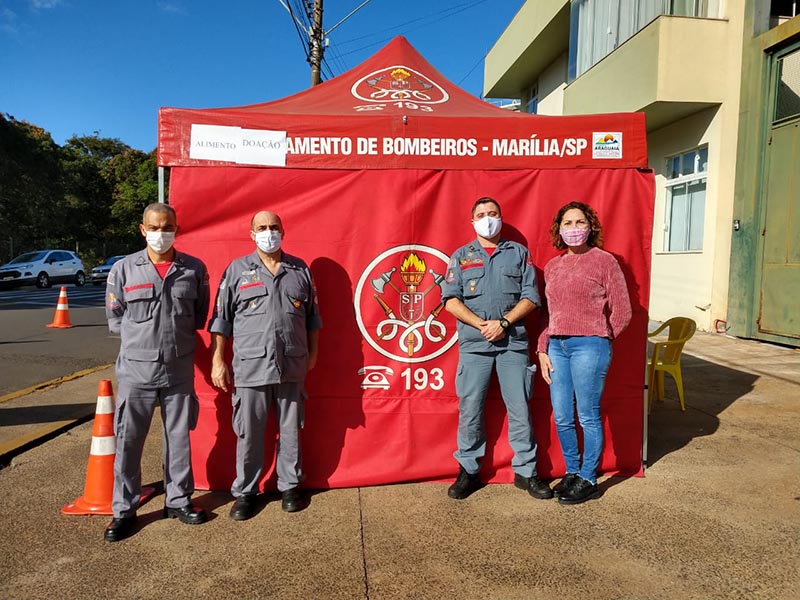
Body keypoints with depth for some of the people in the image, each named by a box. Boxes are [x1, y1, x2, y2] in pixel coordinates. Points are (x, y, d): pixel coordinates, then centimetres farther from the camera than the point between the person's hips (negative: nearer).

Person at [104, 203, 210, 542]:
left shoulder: (195, 269, 2)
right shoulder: (124, 269, -1)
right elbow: (114, 316, 8)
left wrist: (179, 335, 8)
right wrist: (141, 337, 3)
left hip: (180, 370, 1)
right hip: (136, 369, -1)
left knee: (179, 438, 12)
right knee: (128, 442, 5)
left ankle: (178, 501, 28)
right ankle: (124, 510, 21)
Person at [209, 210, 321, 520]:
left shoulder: (301, 270, 9)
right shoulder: (237, 270, 3)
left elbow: (312, 316, 15)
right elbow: (221, 319, 3)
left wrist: (313, 353, 13)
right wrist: (217, 361, 0)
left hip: (292, 366, 2)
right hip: (250, 366, -2)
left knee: (290, 430, 11)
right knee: (248, 433, 5)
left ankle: (289, 486, 28)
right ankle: (245, 492, 22)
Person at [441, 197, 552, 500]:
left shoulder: (519, 253, 13)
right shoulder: (461, 256, 12)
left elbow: (530, 297, 5)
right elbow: (451, 300, 2)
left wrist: (503, 322, -9)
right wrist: (482, 324, -10)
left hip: (513, 341, 0)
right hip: (474, 343, 0)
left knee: (520, 407, 3)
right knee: (470, 409, 2)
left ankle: (525, 471, 16)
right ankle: (468, 471, 15)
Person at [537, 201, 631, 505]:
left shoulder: (604, 261, -3)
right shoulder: (552, 267, 13)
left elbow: (622, 311, 0)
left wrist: (598, 340, 5)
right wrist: (542, 349, 7)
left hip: (589, 345, -5)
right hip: (556, 346, 6)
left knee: (588, 417, 4)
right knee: (562, 419, 11)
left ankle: (588, 480, 19)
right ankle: (572, 471, 29)